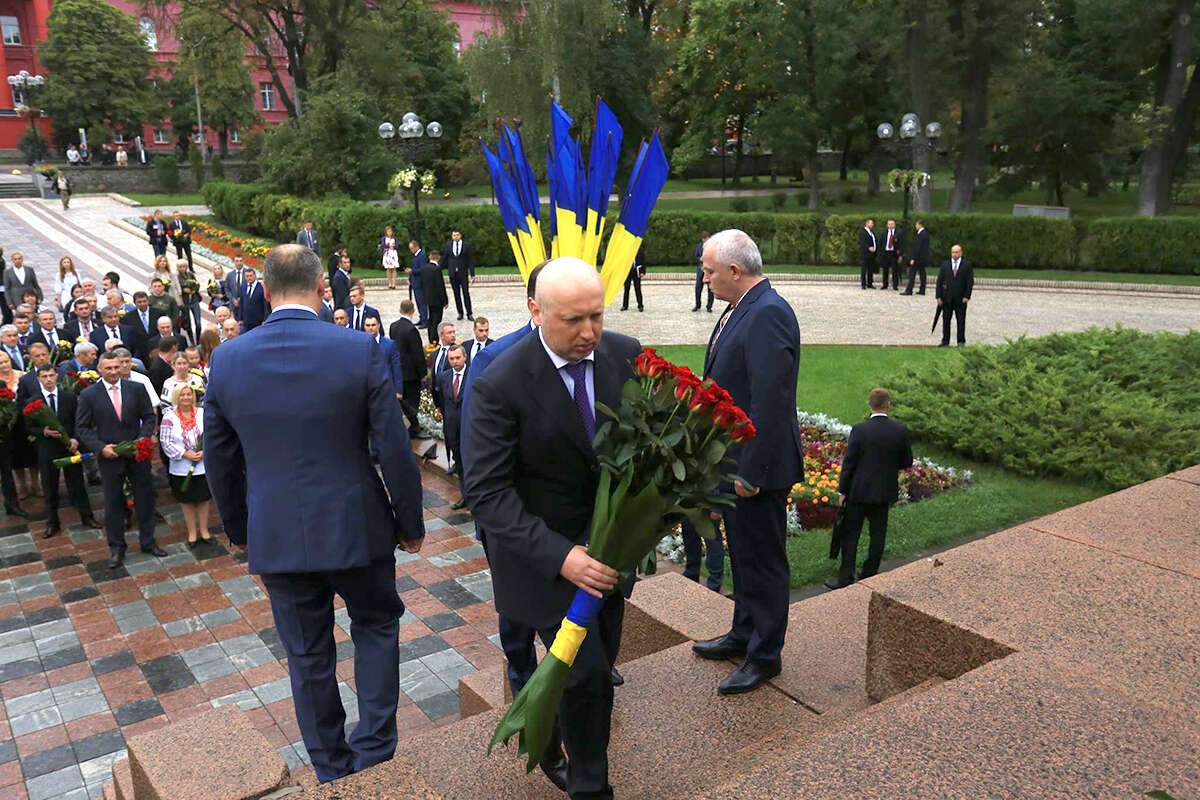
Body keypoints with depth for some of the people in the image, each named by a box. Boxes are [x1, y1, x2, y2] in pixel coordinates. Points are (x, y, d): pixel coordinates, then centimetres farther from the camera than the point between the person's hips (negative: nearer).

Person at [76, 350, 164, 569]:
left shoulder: (136, 389, 0)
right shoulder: (88, 395, -3)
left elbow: (148, 417, 4)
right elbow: (82, 427, -1)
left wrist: (142, 440, -12)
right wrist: (101, 448, -14)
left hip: (138, 455, 1)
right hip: (109, 457, -1)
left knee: (145, 499, 11)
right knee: (113, 504, 9)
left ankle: (148, 542, 27)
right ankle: (116, 549, 23)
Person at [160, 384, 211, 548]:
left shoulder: (202, 414, 0)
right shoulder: (169, 417, -5)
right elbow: (166, 443, -8)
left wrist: (204, 452, -14)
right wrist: (186, 455, -15)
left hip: (203, 466, 1)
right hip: (181, 469, -1)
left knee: (203, 499, 10)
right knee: (186, 501, 10)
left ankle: (203, 530, 25)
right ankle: (192, 532, 23)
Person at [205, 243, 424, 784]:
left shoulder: (227, 359, -5)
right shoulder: (360, 351, -14)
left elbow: (220, 462, 4)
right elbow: (395, 450, -11)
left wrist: (238, 530, 19)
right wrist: (410, 523, 3)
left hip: (276, 537, 2)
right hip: (355, 529, -2)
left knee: (307, 656, 17)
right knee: (376, 628, 22)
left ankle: (333, 771, 33)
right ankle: (375, 753, 21)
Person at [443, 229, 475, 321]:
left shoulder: (466, 246, 0)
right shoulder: (448, 245, 7)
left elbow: (471, 261, 0)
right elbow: (444, 258, 9)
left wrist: (472, 274, -4)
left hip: (463, 273, -2)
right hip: (452, 273, 2)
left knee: (466, 293, -3)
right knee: (456, 294, 5)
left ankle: (469, 314, 1)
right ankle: (460, 313, 13)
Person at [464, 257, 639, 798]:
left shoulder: (624, 354, -9)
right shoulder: (500, 386, -23)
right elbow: (487, 493, -22)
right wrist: (560, 556, -31)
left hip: (608, 540, 6)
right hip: (541, 549, -5)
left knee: (598, 666, 19)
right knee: (587, 674, -3)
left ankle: (548, 742, 49)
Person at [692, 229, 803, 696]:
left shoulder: (768, 314, -22)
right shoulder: (742, 309, 10)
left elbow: (769, 400, -26)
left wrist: (751, 472, -24)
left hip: (757, 465, -10)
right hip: (734, 460, 10)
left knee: (763, 560, 5)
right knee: (742, 553, 22)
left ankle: (765, 655, 21)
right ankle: (744, 635, 40)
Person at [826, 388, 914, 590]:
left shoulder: (859, 430, -15)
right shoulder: (900, 431, -7)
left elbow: (848, 463, -12)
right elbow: (907, 462, 2)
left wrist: (842, 490, -3)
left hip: (859, 491, -3)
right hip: (884, 491, 3)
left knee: (850, 535, 7)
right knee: (878, 534, 15)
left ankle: (846, 578, 9)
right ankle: (870, 574, 23)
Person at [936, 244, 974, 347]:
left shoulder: (967, 265, 1)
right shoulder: (945, 264, 7)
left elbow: (970, 282, -1)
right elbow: (939, 281, 4)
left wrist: (966, 296, -10)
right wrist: (939, 296, -3)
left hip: (960, 299, -2)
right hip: (947, 298, 2)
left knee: (961, 321, 3)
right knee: (946, 320, 5)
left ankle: (961, 342, 10)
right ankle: (945, 341, 12)